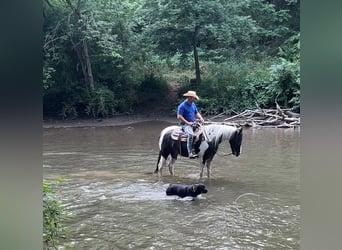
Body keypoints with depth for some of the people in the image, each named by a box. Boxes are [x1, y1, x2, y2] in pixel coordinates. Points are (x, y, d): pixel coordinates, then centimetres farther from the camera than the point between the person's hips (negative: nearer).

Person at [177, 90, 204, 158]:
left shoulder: (193, 104, 15)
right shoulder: (182, 106, -9)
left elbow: (196, 113, 24)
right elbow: (179, 116, -14)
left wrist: (200, 118, 2)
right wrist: (187, 123, -19)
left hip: (194, 123, 8)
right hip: (186, 124, -8)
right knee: (191, 134, -34)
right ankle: (191, 153, -36)